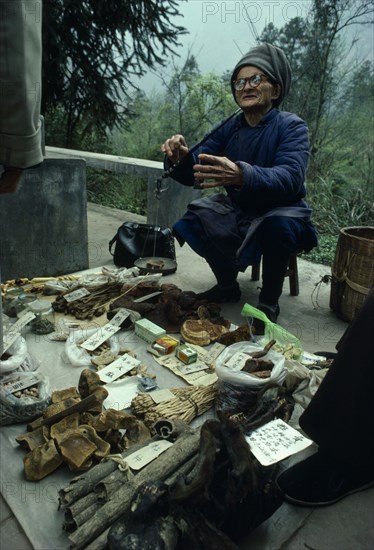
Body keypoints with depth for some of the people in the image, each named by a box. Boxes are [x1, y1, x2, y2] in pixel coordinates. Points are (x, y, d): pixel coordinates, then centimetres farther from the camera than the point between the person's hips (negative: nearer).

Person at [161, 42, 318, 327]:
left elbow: (290, 178, -34)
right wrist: (181, 158, -32)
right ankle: (227, 285, 4)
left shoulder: (292, 127, -15)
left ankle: (269, 301, -10)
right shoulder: (230, 128, -1)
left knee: (277, 225, -36)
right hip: (237, 210, 5)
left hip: (281, 211, -4)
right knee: (197, 216, -18)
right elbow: (194, 171, -8)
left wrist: (242, 176, -53)